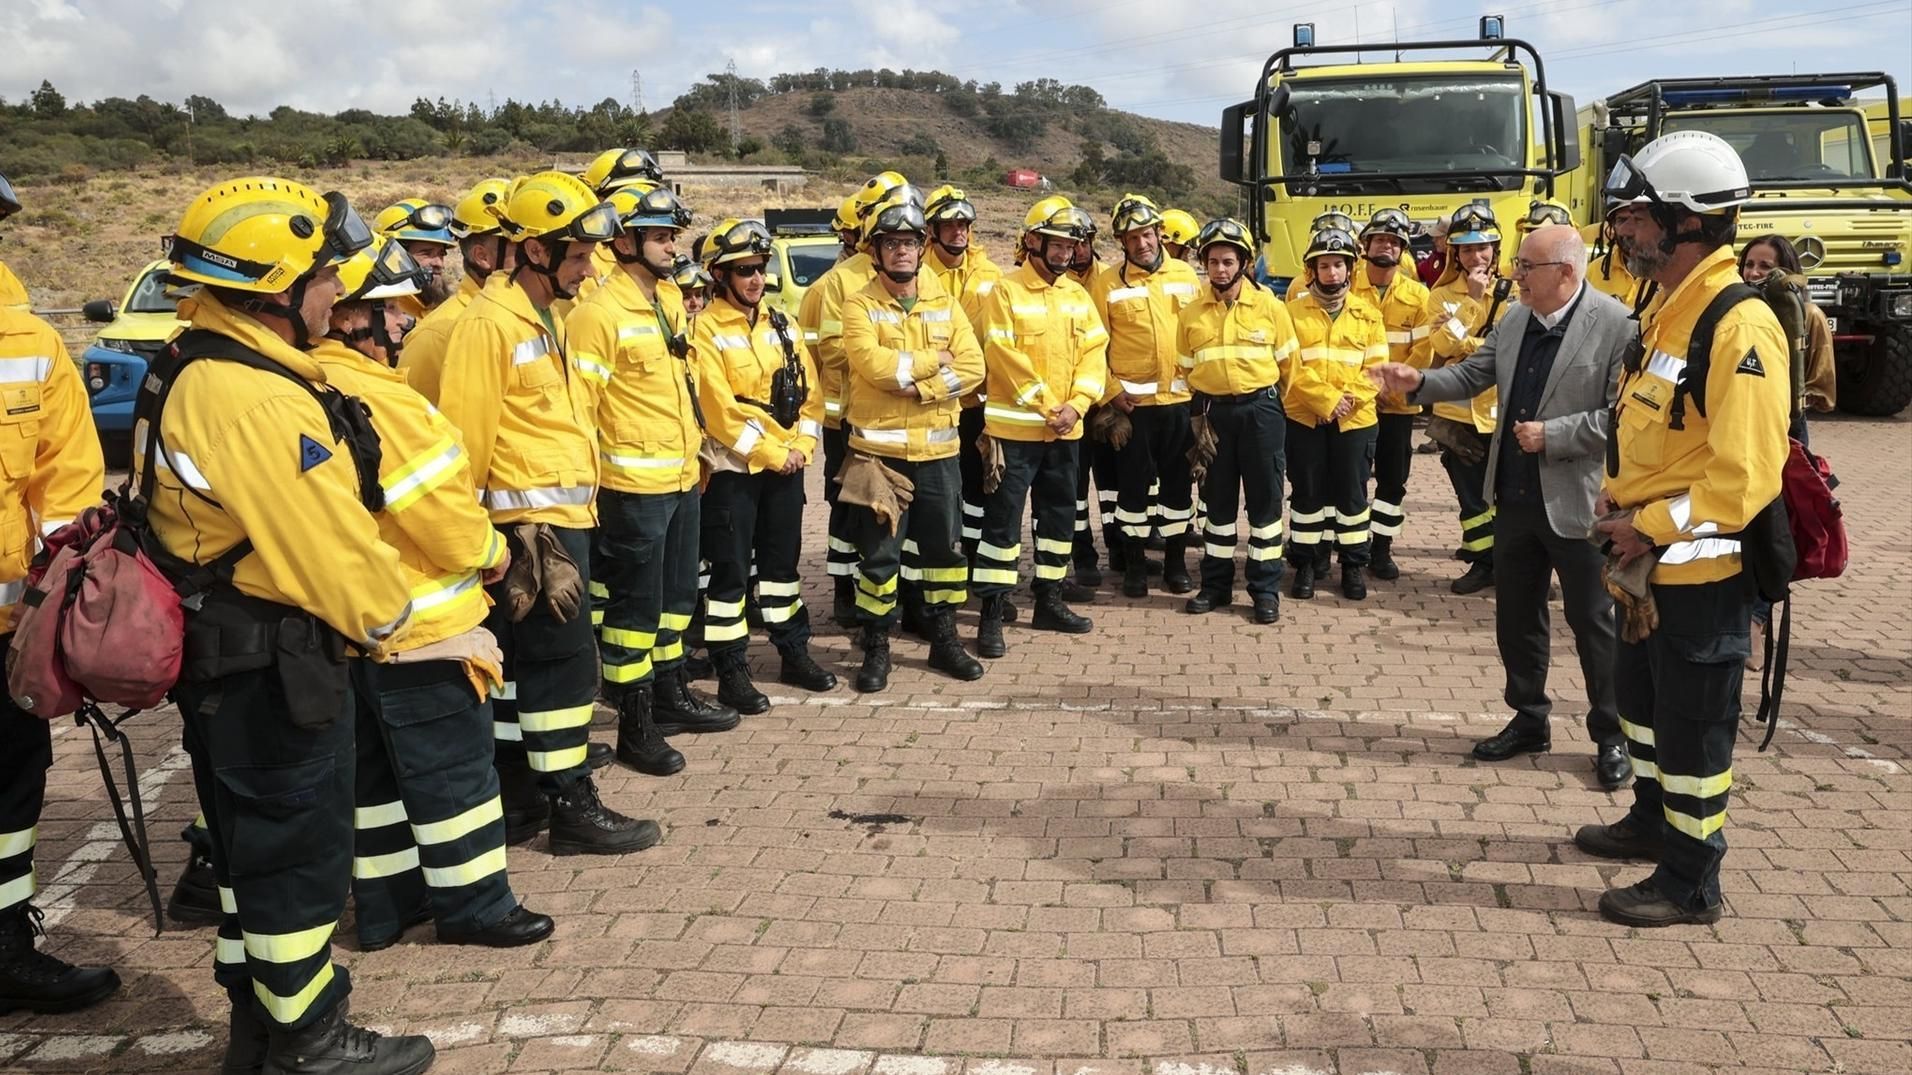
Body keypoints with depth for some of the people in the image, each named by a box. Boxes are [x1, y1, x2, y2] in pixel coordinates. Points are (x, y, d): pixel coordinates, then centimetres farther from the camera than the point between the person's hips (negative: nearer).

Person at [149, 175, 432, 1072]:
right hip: (271, 666, -10)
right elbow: (330, 545, -23)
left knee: (251, 849, 20)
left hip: (226, 659, 10)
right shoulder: (258, 403, -26)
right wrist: (386, 619, -4)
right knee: (298, 855, 4)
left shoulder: (200, 372, 8)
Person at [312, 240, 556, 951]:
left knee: (379, 765, 17)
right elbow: (442, 510, -20)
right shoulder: (374, 400, -23)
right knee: (455, 764, 3)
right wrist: (490, 551, -2)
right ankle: (474, 904, 14)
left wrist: (471, 545, 12)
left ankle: (384, 904, 28)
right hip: (418, 624, -10)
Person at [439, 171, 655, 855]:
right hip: (531, 523, -10)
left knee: (524, 661, 14)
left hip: (562, 518, 10)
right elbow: (465, 434, -16)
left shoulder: (544, 316, 16)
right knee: (564, 661, -5)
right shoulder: (490, 323, -15)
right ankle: (572, 807, 4)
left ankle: (516, 797, 24)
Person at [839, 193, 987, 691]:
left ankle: (945, 640, 26)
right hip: (878, 449, -3)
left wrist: (919, 388, -15)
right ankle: (875, 648, 14)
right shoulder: (859, 307, -3)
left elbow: (972, 367, -4)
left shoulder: (946, 303, 7)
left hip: (937, 449, 4)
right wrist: (934, 360, -10)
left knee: (945, 546, 12)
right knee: (878, 552, 2)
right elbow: (874, 364, -20)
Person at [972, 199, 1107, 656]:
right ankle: (991, 615, 0)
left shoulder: (1078, 295, 11)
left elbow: (1094, 353, 6)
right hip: (1015, 427, -6)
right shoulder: (1005, 293, -8)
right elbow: (1004, 358, -15)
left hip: (1066, 429, 6)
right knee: (1003, 519, -4)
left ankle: (1049, 601, 28)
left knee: (1058, 515, 15)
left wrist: (1075, 405, -9)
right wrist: (1047, 405, -16)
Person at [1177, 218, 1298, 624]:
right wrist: (1199, 410, 7)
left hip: (1260, 410, -2)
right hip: (1213, 412, 2)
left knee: (1264, 499, 1)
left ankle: (1266, 588, 8)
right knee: (1217, 499, 9)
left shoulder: (1270, 306, -2)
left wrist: (1269, 402, 8)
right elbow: (1186, 367, 11)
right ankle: (1216, 584, 19)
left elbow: (1288, 362, 5)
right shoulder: (1192, 313, 4)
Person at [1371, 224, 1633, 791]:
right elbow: (1473, 374, 11)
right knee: (1516, 615, 16)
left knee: (1593, 622, 6)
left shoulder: (1616, 325, -16)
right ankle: (1529, 720, 32)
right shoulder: (1515, 318, 5)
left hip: (1576, 503, -7)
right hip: (1515, 495, 7)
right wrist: (1419, 381, -6)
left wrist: (1552, 436, -21)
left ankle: (1611, 737, 21)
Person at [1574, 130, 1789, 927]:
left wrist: (1652, 527, -19)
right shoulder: (1664, 311, 8)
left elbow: (1745, 476, -26)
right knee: (1640, 695, 24)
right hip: (1650, 561, 10)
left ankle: (1689, 882, 18)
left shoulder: (1739, 327, -23)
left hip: (1702, 568, -9)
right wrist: (1617, 501, 3)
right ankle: (1652, 821, 43)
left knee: (1692, 726, 4)